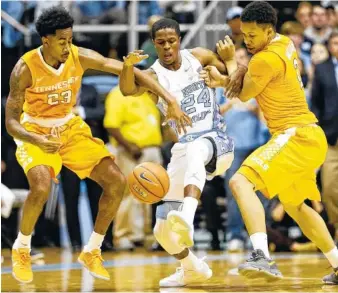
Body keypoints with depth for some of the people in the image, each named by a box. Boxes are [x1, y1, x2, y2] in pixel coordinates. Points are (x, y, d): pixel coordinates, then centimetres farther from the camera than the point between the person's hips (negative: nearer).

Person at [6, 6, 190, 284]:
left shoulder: (80, 57, -16)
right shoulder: (25, 69, -25)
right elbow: (11, 122, -24)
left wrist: (171, 100, -21)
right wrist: (39, 141, -44)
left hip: (70, 128, 4)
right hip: (35, 133, -4)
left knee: (117, 181, -8)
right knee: (41, 188, -31)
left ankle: (92, 251, 8)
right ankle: (21, 250, -4)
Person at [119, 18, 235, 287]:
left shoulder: (199, 57, 3)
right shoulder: (154, 75, -4)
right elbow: (129, 89, -27)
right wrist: (128, 65, -48)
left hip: (217, 141, -2)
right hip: (183, 148, 2)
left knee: (196, 149, -42)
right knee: (163, 230, 2)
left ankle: (187, 218, -60)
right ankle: (193, 269, 30)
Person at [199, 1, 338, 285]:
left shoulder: (266, 59, -16)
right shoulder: (285, 44, 12)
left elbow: (244, 95, -1)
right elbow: (253, 71, 17)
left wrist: (231, 61, 10)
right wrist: (227, 77, -2)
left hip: (296, 136, -10)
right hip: (310, 137, 10)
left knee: (241, 181, -24)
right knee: (294, 205, 28)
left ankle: (262, 257, -41)